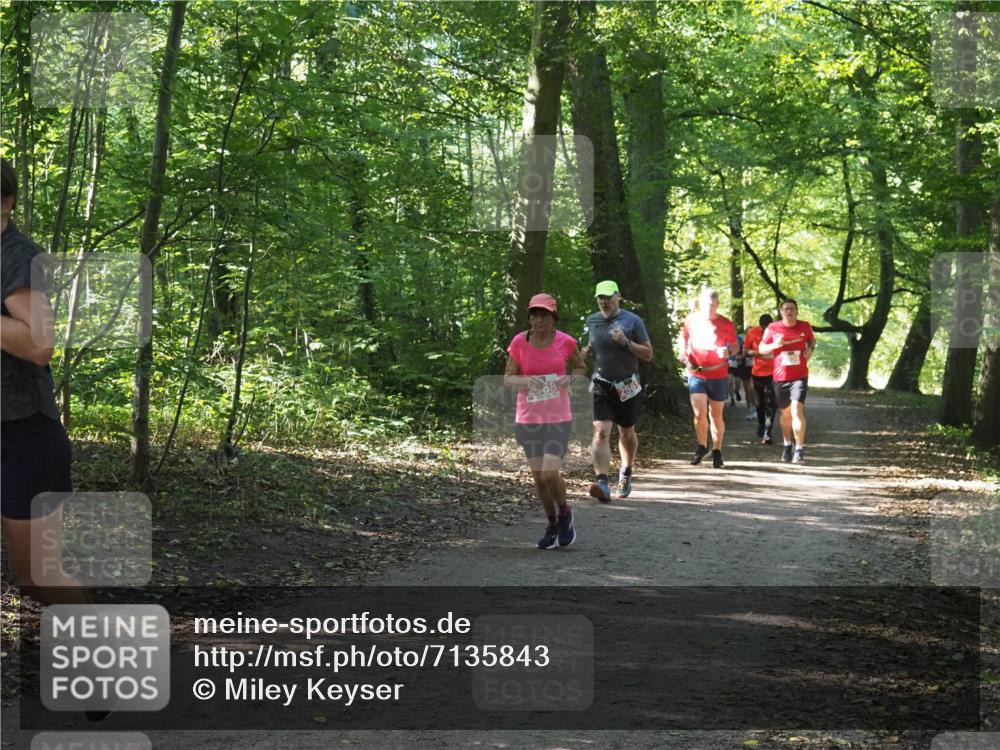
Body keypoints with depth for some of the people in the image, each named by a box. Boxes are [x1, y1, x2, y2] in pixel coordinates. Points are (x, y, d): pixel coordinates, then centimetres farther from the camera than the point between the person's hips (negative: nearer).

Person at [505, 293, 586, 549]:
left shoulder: (565, 341, -5)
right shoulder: (519, 342, -5)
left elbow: (581, 367, 12)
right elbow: (508, 378, -1)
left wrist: (570, 378, -10)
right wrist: (525, 380, -23)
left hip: (558, 419, -2)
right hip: (528, 419, 2)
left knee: (550, 474, -14)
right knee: (538, 476, 7)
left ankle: (564, 514, 16)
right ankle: (552, 525, 28)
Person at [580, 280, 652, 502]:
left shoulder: (632, 321, -7)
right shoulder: (592, 321, 4)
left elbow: (648, 354, -6)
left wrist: (626, 342, -21)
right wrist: (583, 353, -1)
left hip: (627, 386, -1)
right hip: (600, 386, 1)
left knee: (627, 433, 16)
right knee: (601, 431, -17)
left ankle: (626, 474, 40)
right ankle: (602, 482, -27)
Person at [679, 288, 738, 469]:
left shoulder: (726, 324, -4)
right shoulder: (690, 321, 0)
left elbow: (735, 346, 7)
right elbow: (684, 338, 18)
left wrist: (728, 352, -15)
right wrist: (684, 355, 2)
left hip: (719, 377, 0)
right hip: (696, 374, 0)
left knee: (716, 415, 8)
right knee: (699, 413, -11)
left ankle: (717, 451, 22)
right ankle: (702, 446, 12)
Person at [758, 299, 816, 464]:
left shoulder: (805, 327, 1)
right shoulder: (772, 328, -1)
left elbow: (812, 339, 22)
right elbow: (761, 348, 6)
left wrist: (811, 349, 0)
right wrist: (774, 345, -14)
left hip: (800, 376, -1)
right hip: (780, 377, 1)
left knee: (797, 410, -17)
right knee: (785, 413, 14)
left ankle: (799, 450, -16)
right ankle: (787, 446, 34)